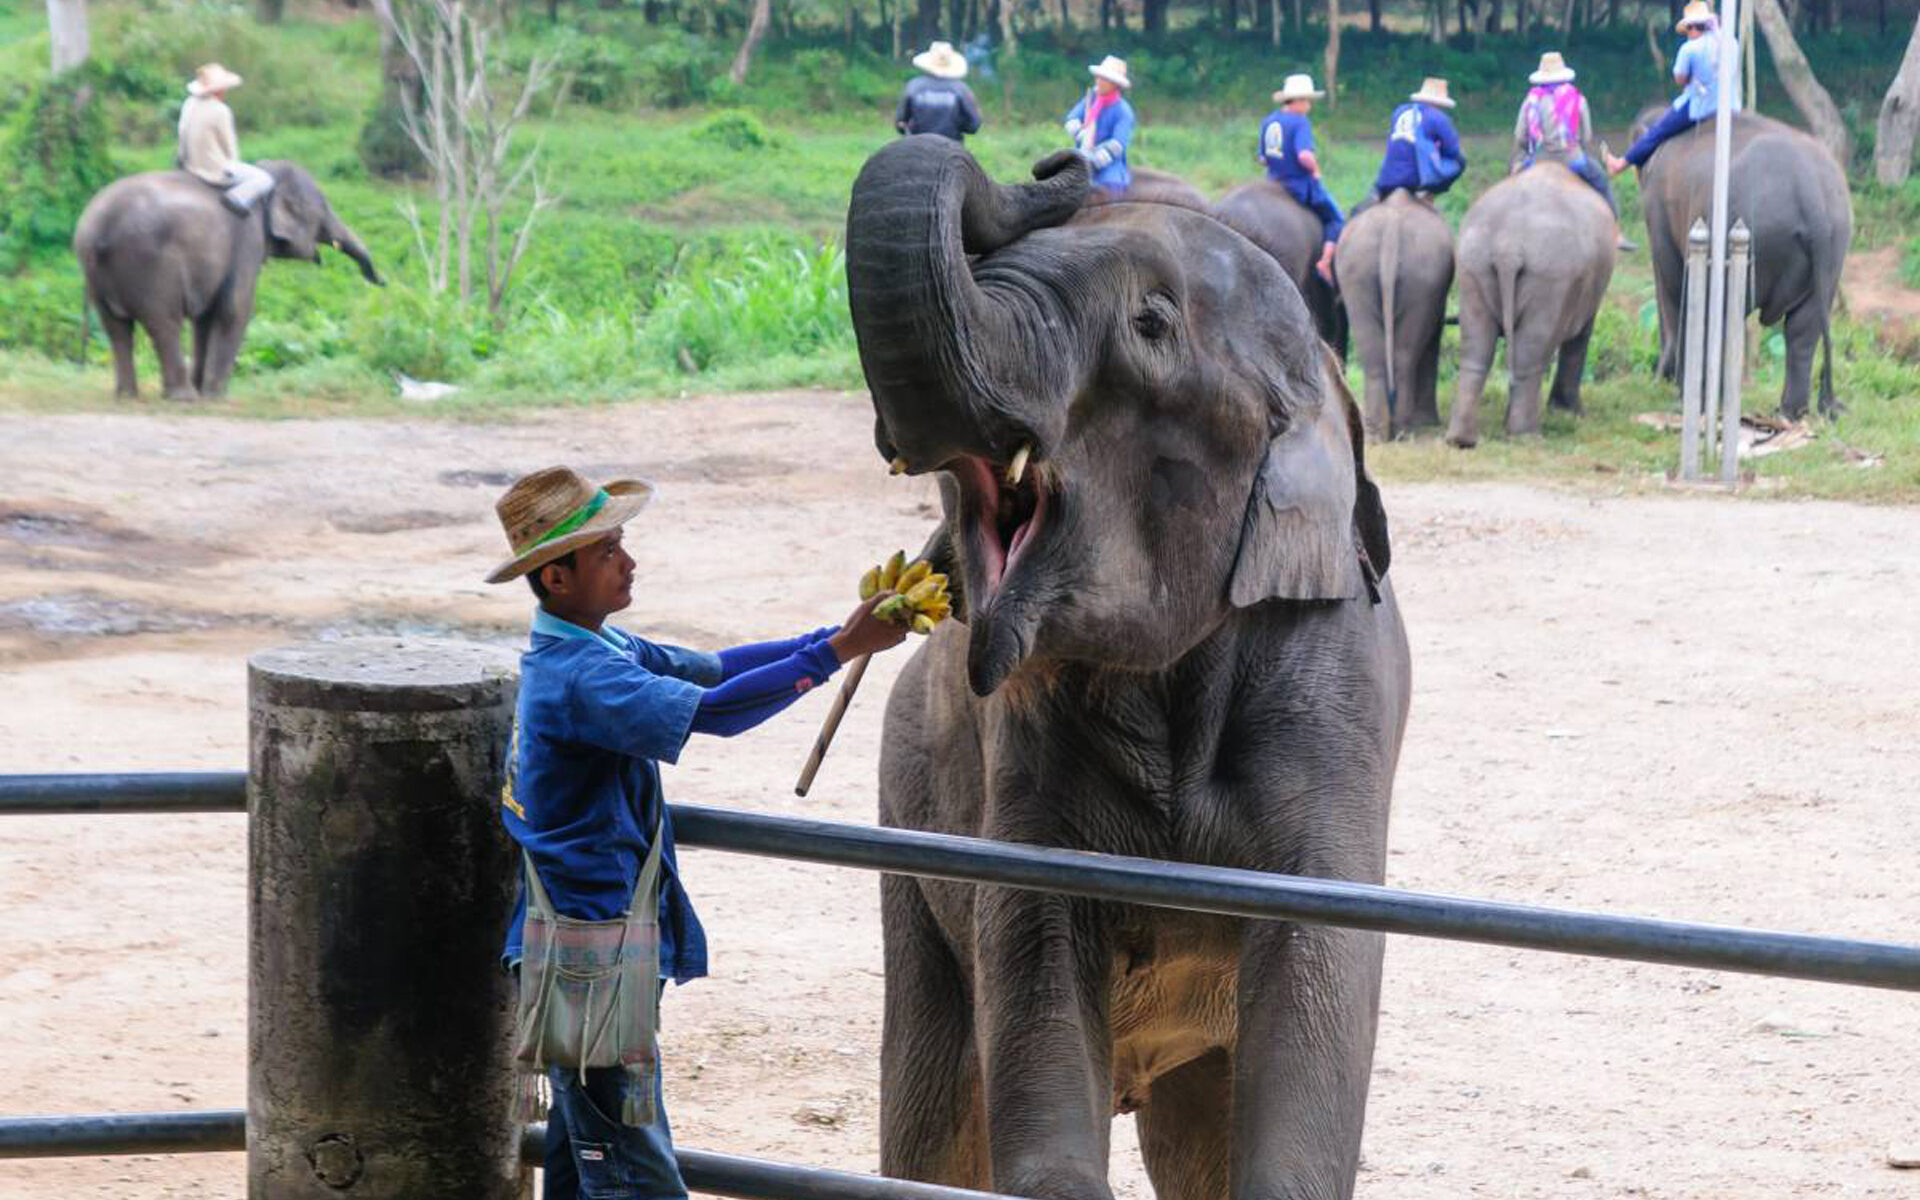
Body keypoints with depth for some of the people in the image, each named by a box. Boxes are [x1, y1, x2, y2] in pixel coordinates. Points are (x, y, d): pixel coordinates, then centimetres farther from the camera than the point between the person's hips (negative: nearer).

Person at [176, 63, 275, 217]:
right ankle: (237, 197, -21)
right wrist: (233, 164, 5)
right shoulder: (220, 111, -20)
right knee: (265, 180, -4)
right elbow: (229, 145, -12)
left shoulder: (189, 105, 3)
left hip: (192, 166, 8)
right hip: (217, 172, -8)